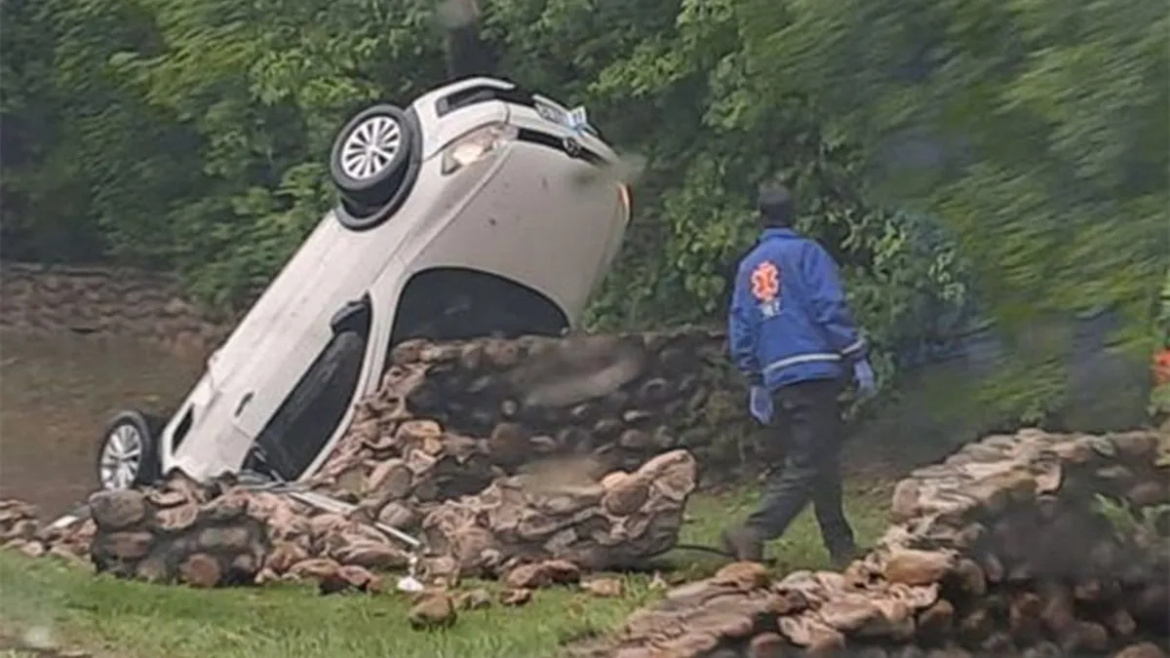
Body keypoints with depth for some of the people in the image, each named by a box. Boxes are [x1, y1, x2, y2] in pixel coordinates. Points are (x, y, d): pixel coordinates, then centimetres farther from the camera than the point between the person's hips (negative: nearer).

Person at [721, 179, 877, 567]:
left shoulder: (748, 267, 16)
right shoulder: (806, 253, -1)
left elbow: (739, 329, 15)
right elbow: (831, 309, -10)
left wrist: (754, 383, 20)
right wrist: (858, 358, -6)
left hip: (778, 379, 7)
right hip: (817, 371, -7)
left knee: (822, 461, 16)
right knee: (807, 466, -8)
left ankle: (843, 549, 20)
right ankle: (753, 533, -22)